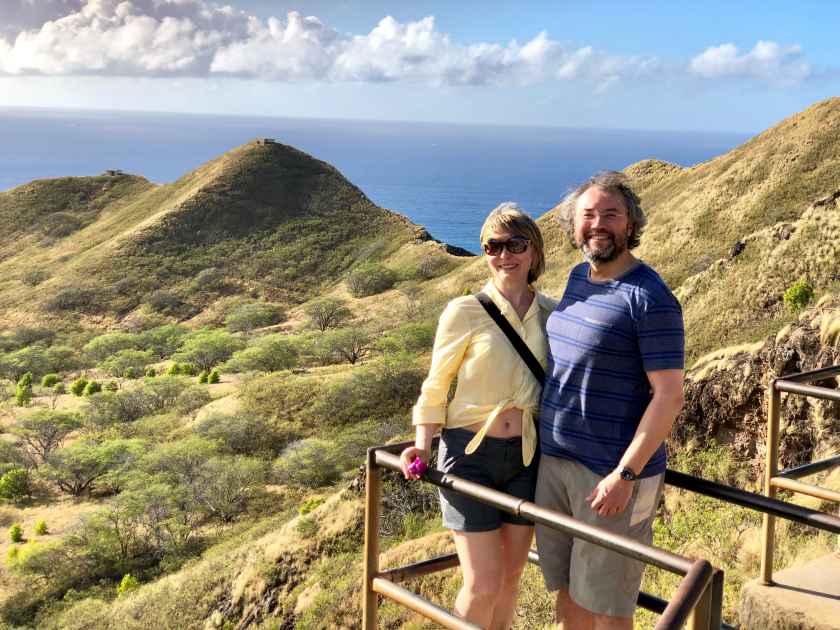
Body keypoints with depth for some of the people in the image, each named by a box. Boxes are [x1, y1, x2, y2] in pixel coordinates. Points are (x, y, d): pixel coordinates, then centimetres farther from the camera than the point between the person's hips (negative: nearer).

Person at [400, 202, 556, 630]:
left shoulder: (552, 314, 1)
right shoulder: (465, 312, -11)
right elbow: (436, 386, -4)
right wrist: (423, 444, -16)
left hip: (525, 456, 4)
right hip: (470, 454, -4)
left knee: (510, 574, 15)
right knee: (483, 585, -4)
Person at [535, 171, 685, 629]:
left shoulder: (650, 298, -15)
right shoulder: (579, 278, 9)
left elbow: (669, 395, -18)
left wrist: (625, 475, -22)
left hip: (613, 474, -7)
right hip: (554, 462, 7)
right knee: (567, 591, 16)